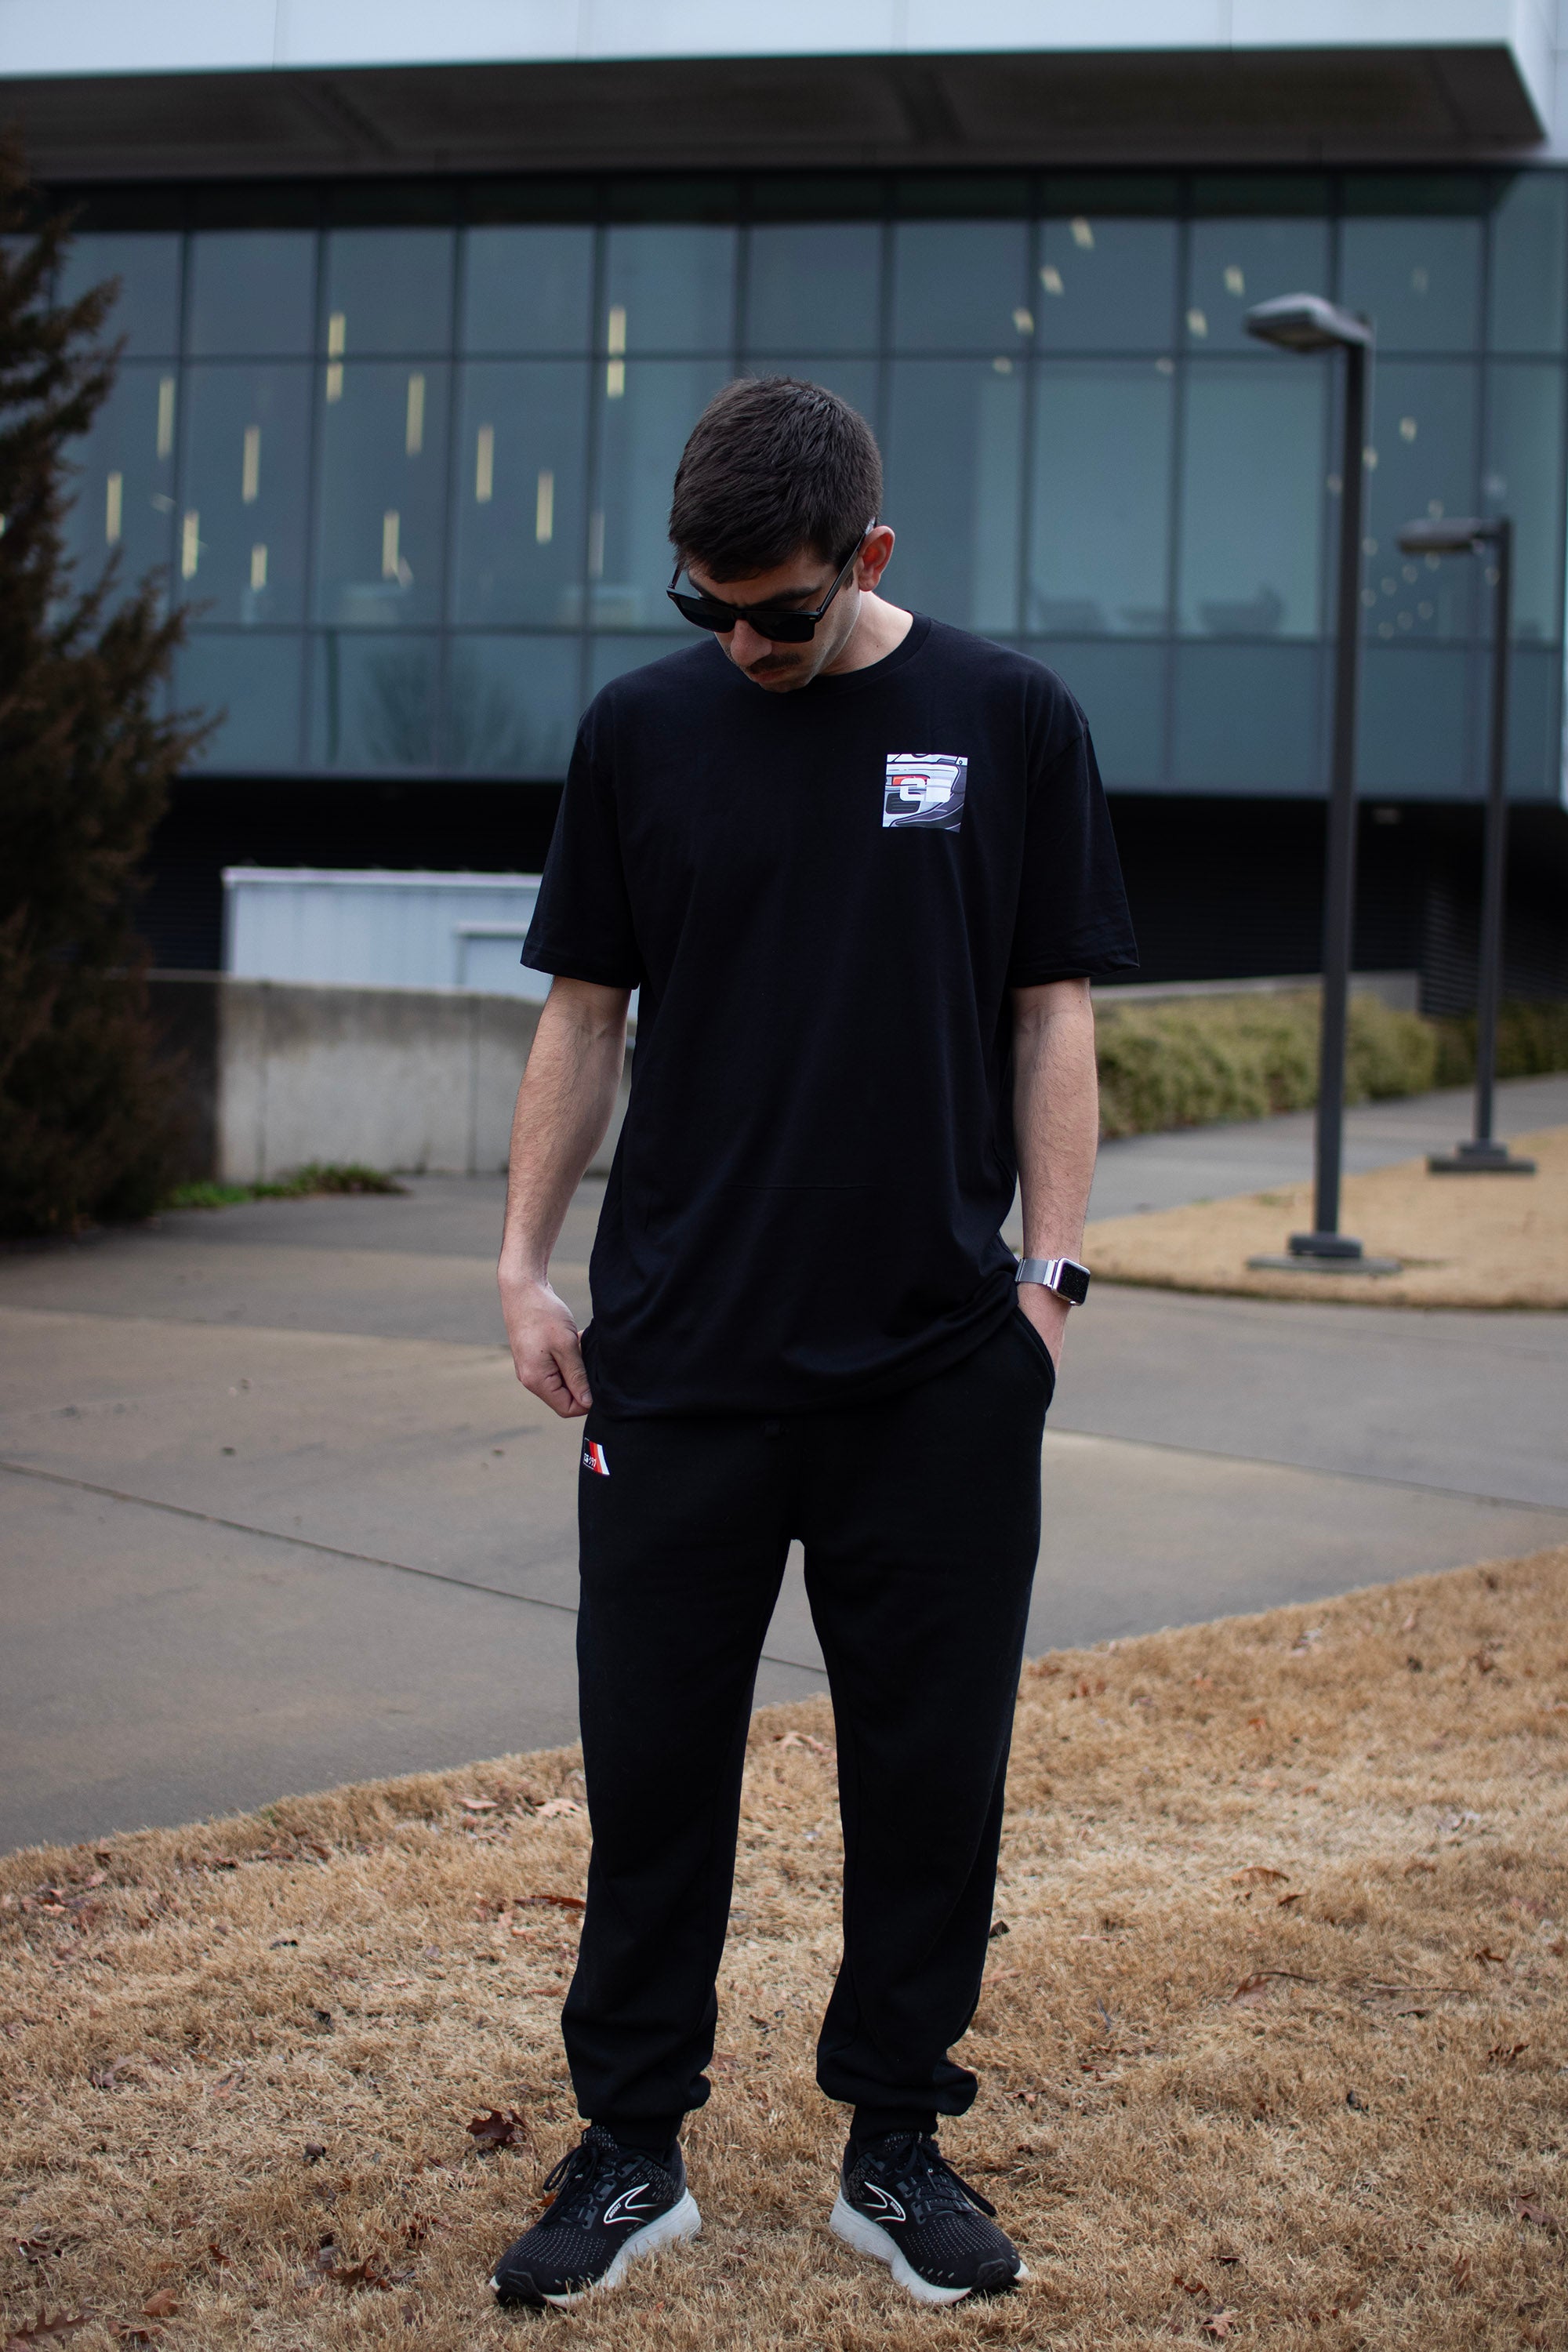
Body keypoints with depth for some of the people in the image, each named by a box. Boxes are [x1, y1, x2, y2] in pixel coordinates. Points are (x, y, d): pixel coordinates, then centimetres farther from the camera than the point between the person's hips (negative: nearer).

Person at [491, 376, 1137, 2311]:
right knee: (653, 1766, 5)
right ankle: (631, 2151, 19)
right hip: (680, 1355, 1)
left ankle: (896, 2147, 22)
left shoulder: (1007, 722, 1)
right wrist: (523, 1263, 3)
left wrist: (1050, 1268, -4)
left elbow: (1053, 1011, 3)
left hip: (937, 1361, -1)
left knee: (929, 1775, 6)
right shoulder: (642, 730, 4)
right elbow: (584, 1010, 8)